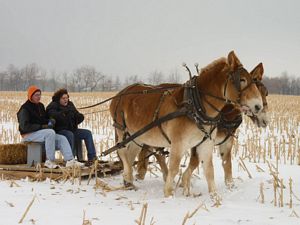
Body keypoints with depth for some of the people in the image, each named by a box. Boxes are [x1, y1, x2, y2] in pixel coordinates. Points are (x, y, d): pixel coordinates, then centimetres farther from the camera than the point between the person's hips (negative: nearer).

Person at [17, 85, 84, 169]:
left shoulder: (40, 106, 16)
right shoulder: (25, 109, -10)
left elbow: (45, 119, 23)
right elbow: (24, 126, -20)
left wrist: (51, 121, -4)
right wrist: (42, 126, -23)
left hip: (41, 132, 8)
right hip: (29, 135, -8)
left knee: (62, 138, -12)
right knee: (50, 132, -34)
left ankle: (70, 160, -27)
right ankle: (50, 161, -32)